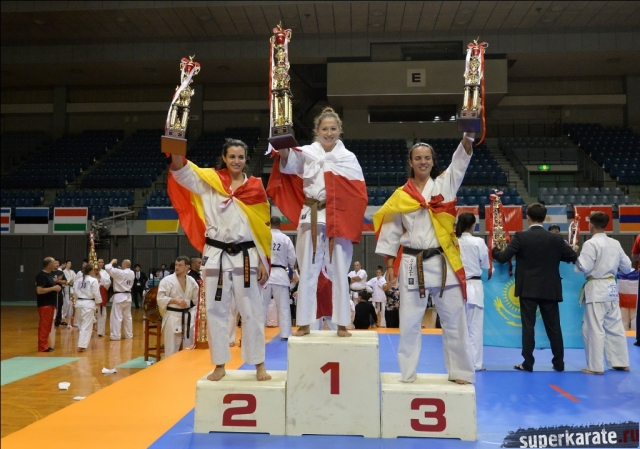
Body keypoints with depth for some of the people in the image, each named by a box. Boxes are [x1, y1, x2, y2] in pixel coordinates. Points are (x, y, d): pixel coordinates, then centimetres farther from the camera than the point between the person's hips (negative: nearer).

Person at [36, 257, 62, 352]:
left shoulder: (48, 274, 15)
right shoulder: (42, 275, -16)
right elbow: (39, 291, -23)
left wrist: (56, 286, 8)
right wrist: (53, 288, -20)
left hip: (50, 304, 10)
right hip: (45, 305, -10)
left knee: (48, 325, 14)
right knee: (44, 326, -5)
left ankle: (45, 345, 22)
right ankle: (42, 347, 2)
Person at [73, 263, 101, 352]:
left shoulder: (78, 280, 8)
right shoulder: (93, 280, -10)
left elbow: (75, 292, 13)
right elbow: (96, 293, -7)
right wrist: (99, 302, 10)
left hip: (79, 303, 6)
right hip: (89, 304, -6)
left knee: (80, 324, 18)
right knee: (86, 325, -4)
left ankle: (81, 343, 27)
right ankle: (82, 346, -10)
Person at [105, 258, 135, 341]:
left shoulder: (120, 273, -19)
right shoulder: (132, 273, 3)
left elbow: (108, 268, -17)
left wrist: (112, 262, 2)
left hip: (119, 296, -7)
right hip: (128, 296, 7)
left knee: (117, 317, -3)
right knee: (127, 317, 14)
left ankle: (115, 336, -3)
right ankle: (129, 334, 20)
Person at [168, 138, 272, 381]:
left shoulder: (255, 187, 4)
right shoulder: (209, 180, 4)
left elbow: (263, 227, 5)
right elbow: (181, 172, -12)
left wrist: (263, 262, 2)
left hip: (246, 255, 0)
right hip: (216, 255, 1)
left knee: (252, 311, 5)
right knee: (216, 310, 7)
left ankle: (259, 364, 17)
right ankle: (220, 365, 20)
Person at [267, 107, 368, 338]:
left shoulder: (348, 157, 7)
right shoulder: (307, 152, 4)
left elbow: (358, 193, 4)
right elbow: (289, 163, -16)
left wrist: (348, 216, -10)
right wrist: (284, 149, -37)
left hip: (340, 220, 0)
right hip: (311, 218, 0)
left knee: (339, 272, 4)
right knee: (307, 271, 4)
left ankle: (342, 324, 14)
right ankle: (304, 323, 13)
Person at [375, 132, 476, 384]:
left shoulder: (445, 184, 5)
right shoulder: (400, 196, 4)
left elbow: (461, 160, -11)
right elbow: (391, 231, 6)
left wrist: (469, 133, -28)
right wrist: (390, 265, 2)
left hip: (443, 262, 0)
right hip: (412, 264, 0)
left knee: (454, 320, 7)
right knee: (410, 321, 6)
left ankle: (460, 372, 23)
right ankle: (407, 373, 20)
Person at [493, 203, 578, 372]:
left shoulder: (520, 237, -9)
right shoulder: (556, 238, 0)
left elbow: (503, 257, -10)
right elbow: (573, 257, 6)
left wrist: (494, 249, 11)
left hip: (528, 289, -3)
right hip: (550, 290, 3)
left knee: (528, 326, 2)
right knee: (554, 326, 11)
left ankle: (528, 363, 5)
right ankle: (559, 363, 18)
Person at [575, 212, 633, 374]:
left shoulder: (591, 243, -13)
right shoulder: (616, 243, 8)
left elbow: (584, 267, -18)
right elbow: (627, 267, 13)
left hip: (596, 289, -7)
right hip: (612, 288, 7)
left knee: (594, 328, -2)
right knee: (615, 327, 15)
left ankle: (595, 367, 1)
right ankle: (621, 362, 23)